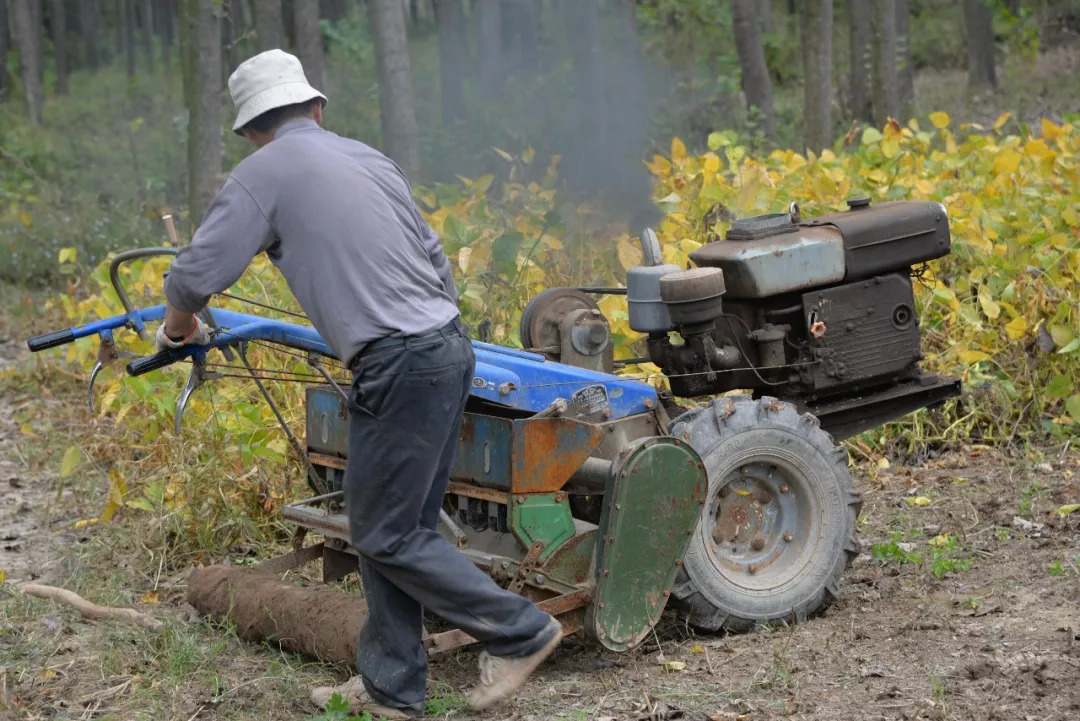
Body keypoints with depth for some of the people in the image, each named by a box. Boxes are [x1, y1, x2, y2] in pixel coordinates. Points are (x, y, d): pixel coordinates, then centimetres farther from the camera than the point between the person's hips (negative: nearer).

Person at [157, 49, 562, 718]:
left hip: (400, 367, -8)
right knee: (399, 526, 14)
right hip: (449, 344, 8)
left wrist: (181, 323, 15)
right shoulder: (368, 158, 17)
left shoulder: (264, 173, -3)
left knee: (385, 535, 4)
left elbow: (197, 273, -6)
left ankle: (519, 632, 9)